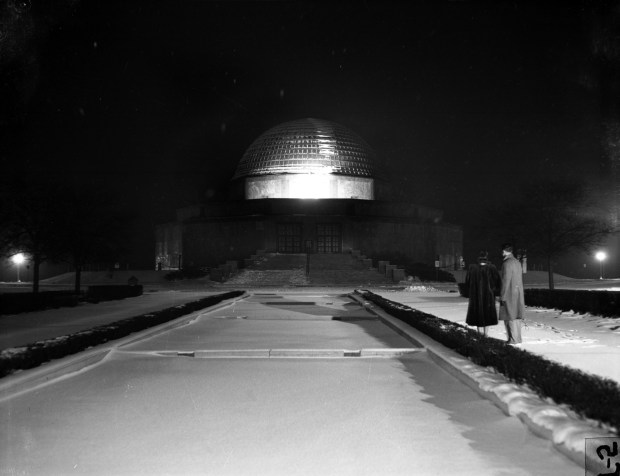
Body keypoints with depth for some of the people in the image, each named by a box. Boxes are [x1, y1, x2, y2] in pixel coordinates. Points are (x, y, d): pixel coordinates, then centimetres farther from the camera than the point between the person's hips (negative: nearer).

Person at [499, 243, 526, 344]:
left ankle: (513, 339, -2)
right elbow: (520, 278, 15)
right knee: (516, 317, 13)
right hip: (518, 294, 8)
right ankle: (517, 339, 18)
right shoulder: (517, 262, 11)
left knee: (510, 317, -3)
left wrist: (502, 296, -14)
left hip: (509, 294, -8)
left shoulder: (507, 263, -15)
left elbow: (506, 281, -17)